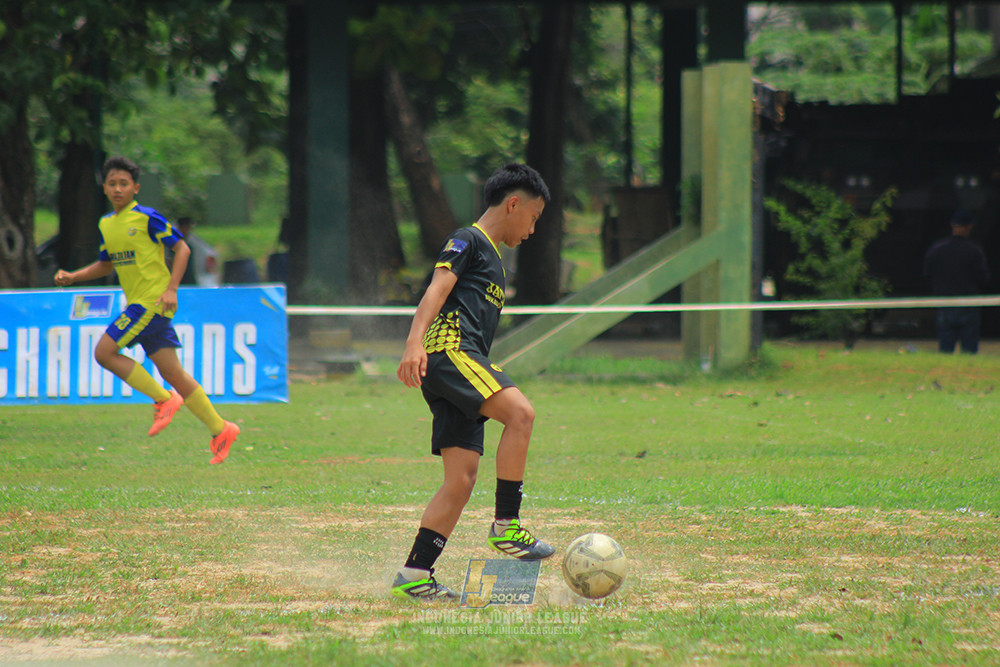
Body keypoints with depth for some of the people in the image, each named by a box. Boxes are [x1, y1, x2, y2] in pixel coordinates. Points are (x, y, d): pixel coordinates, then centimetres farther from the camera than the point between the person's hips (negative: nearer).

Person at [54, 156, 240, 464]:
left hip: (153, 301, -8)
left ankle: (163, 399, -4)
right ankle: (220, 430, 9)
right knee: (172, 372, 4)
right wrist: (73, 277, 12)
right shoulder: (106, 224, 14)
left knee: (104, 352, -13)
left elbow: (182, 249, -6)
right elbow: (106, 264, 26)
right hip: (138, 303, 8)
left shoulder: (147, 218, -9)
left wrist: (171, 289, -15)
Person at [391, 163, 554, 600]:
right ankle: (506, 525, -24)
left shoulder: (490, 255, 30)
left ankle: (414, 575, -3)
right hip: (446, 348, -10)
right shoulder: (468, 241, 3)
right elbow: (437, 289, -12)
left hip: (460, 360, 10)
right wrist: (414, 343, -26)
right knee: (521, 412, -26)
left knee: (462, 478, -1)